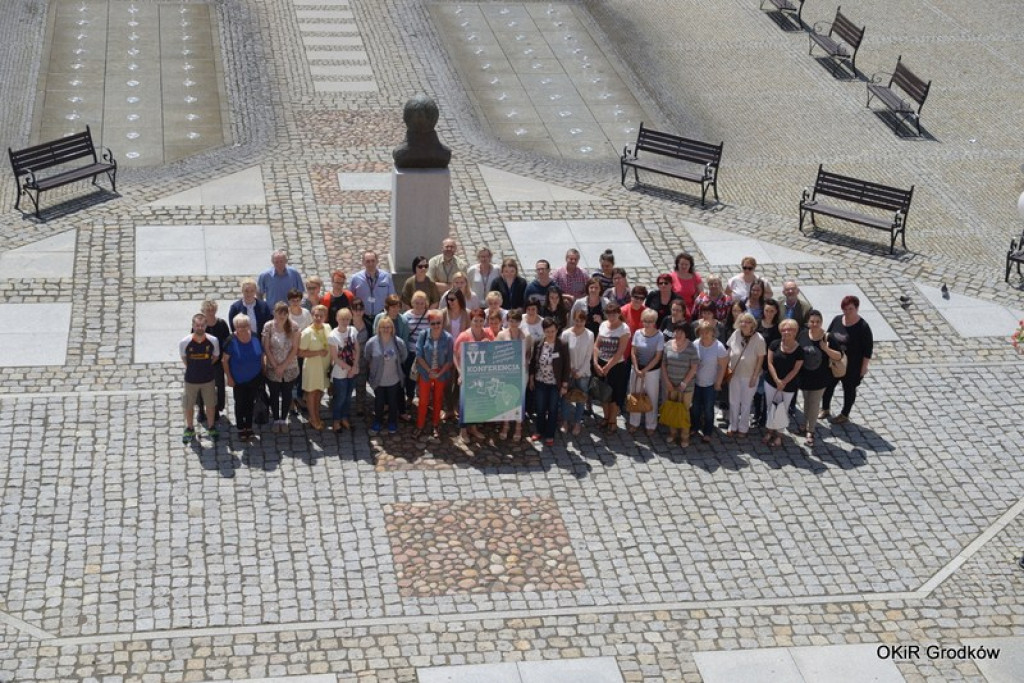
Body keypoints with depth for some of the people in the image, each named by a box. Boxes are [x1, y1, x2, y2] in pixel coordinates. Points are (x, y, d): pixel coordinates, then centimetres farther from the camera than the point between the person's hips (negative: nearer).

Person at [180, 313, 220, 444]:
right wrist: (193, 368, 4)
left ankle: (211, 428, 36)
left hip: (208, 379, 1)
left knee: (211, 405, 15)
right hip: (191, 379, 0)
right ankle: (189, 430, 34)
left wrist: (205, 366, 4)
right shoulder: (185, 342, -20)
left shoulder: (213, 341, -18)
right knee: (189, 406, 14)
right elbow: (184, 358, 0)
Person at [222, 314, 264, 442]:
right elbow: (224, 360, -12)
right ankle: (240, 429, 27)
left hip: (254, 379, 3)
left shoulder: (255, 338, -10)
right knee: (240, 403, 12)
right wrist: (229, 377, -11)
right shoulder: (231, 341, -20)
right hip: (238, 380, -3)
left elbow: (261, 356, 4)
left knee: (251, 402, 16)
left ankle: (249, 427, 32)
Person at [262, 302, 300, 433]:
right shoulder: (268, 327, -10)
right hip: (272, 368, 0)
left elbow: (295, 349, -8)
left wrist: (283, 366, -12)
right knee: (274, 394, 13)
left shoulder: (293, 327, -9)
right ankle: (275, 419, 29)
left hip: (289, 368, 0)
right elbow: (266, 348, -8)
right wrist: (276, 366, -12)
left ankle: (283, 419, 28)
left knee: (287, 395, 11)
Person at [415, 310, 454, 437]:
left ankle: (435, 425, 29)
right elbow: (419, 356, -10)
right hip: (425, 373, 0)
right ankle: (420, 425, 19)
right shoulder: (423, 336, -13)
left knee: (438, 400, 15)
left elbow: (450, 360, -9)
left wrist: (439, 373, -15)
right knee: (423, 400, 5)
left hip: (441, 373, 0)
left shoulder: (448, 338, -14)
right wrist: (429, 371, -14)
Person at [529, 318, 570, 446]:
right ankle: (539, 431, 33)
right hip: (540, 382, 3)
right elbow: (533, 362, 6)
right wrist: (531, 379, 6)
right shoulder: (538, 344, -4)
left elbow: (566, 366, -8)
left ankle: (550, 435, 20)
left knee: (553, 410, 8)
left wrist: (564, 385, -8)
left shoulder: (562, 346, -13)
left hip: (555, 384, -3)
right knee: (540, 409, 15)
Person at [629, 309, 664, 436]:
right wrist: (637, 369, -12)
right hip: (637, 369, 3)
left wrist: (644, 370, -14)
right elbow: (633, 353, -2)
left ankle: (651, 426, 21)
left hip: (653, 370, -3)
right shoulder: (637, 333, -5)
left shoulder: (659, 336, -14)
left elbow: (658, 357, -13)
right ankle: (634, 423, 28)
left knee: (652, 398, 8)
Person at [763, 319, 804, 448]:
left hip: (789, 386, -2)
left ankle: (778, 434, 22)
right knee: (771, 408, 12)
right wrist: (777, 380, -16)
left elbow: (795, 370, -9)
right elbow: (770, 362, -7)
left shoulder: (799, 350, -11)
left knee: (782, 409, 6)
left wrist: (783, 382, -13)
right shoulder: (775, 344, -6)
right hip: (771, 382, 2)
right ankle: (770, 431, 28)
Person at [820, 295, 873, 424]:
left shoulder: (863, 327, -19)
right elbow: (827, 336, 10)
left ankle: (845, 415, 30)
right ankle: (825, 409, 38)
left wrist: (864, 366, -13)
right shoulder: (837, 320, -4)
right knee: (828, 385, 16)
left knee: (849, 389, 13)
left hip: (852, 366, -5)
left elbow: (868, 349, -14)